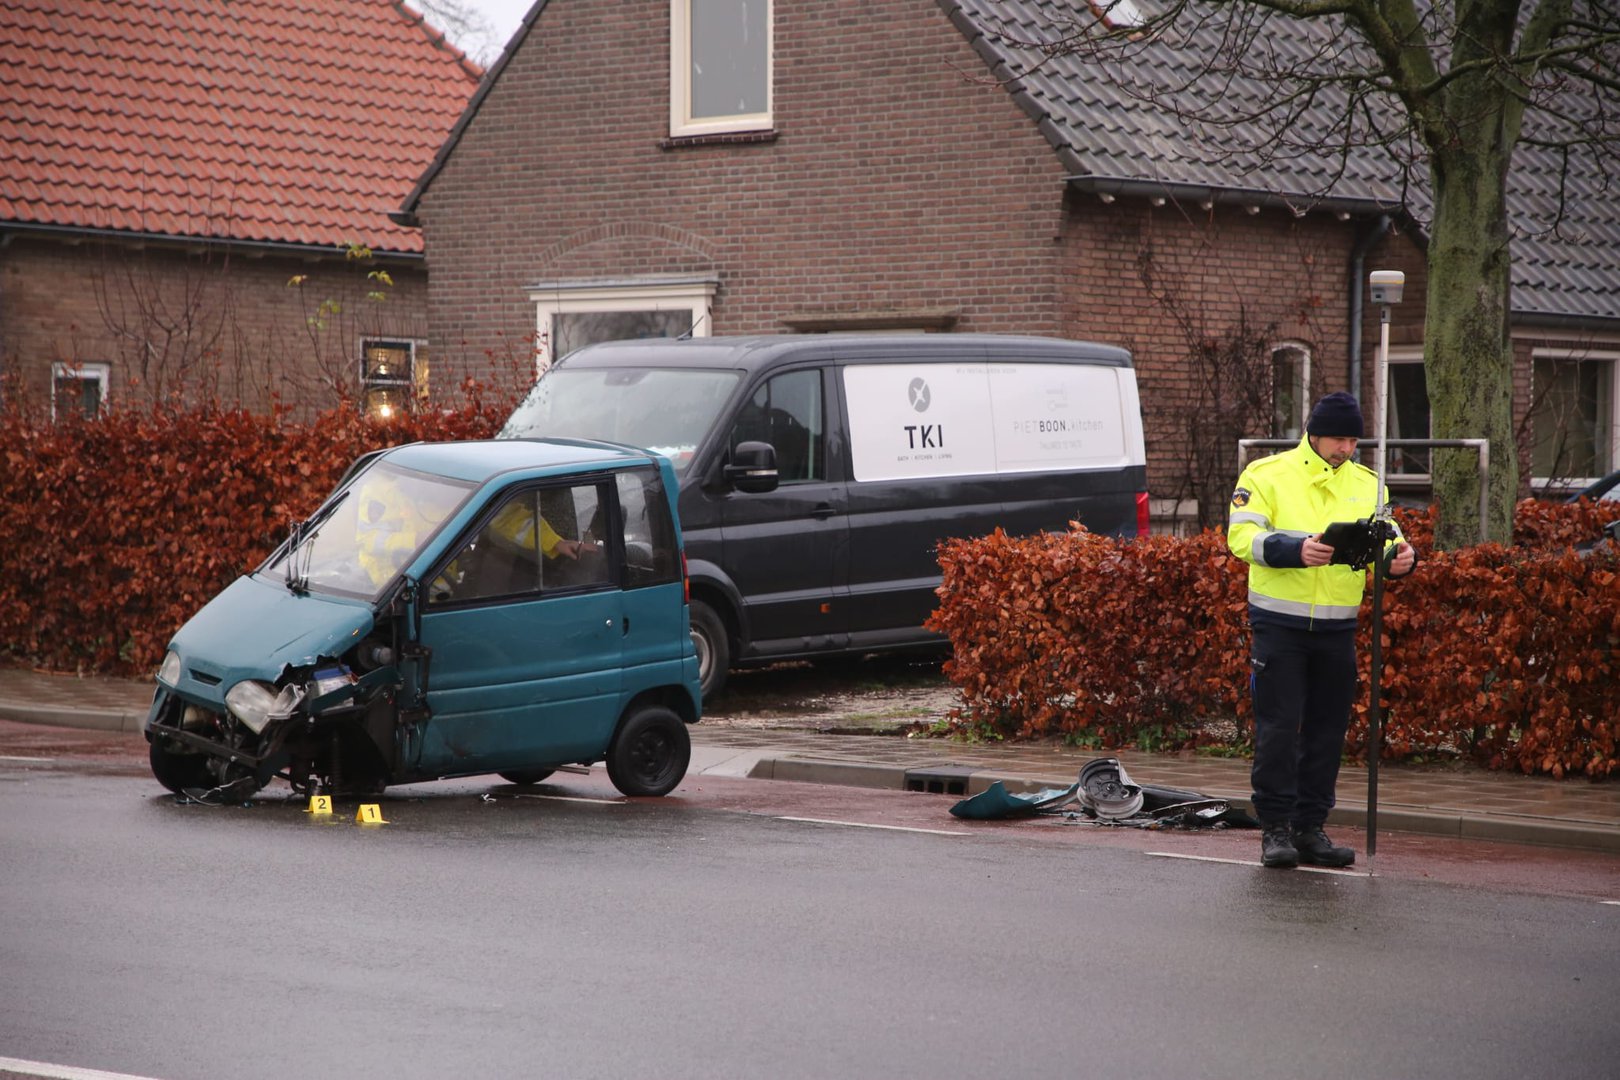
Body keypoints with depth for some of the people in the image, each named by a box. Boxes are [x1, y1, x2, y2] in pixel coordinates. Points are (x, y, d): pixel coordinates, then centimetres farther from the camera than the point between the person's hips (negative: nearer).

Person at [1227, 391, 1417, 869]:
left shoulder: (1366, 483, 11)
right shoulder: (1267, 474, -4)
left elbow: (1384, 538, 4)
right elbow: (1242, 536, -15)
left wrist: (1400, 556, -21)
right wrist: (1297, 550, -31)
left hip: (1338, 627, 5)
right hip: (1278, 625, -5)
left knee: (1328, 728, 8)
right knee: (1278, 727, -5)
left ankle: (1310, 828, 16)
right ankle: (1275, 829, 3)